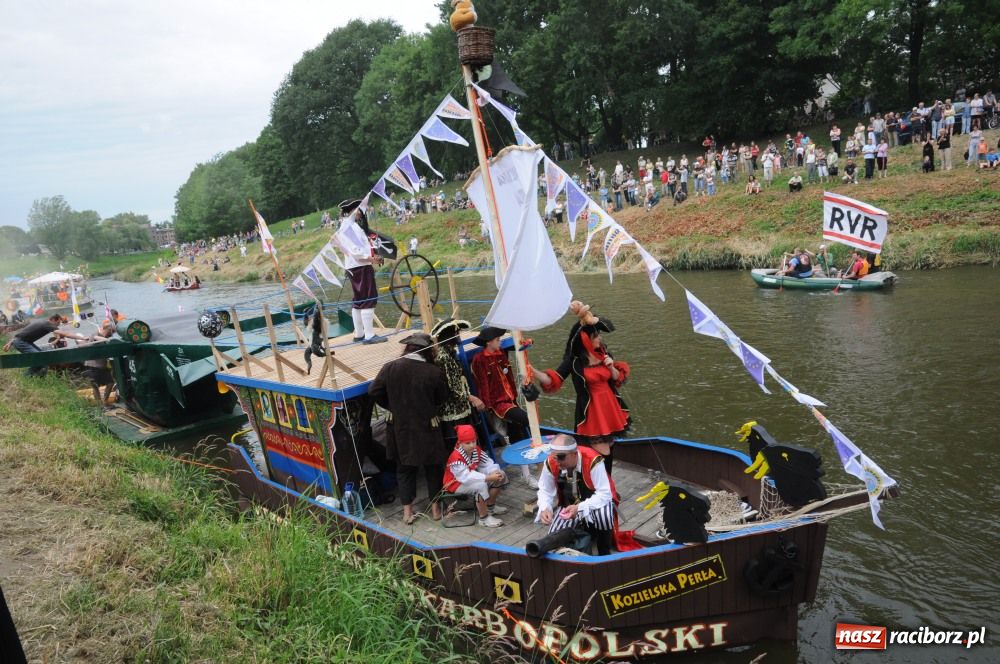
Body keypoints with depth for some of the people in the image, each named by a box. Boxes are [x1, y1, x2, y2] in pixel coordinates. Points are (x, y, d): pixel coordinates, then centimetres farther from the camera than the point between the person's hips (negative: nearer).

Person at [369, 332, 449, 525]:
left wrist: (393, 406, 9)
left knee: (405, 468, 15)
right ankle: (435, 508, 25)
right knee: (433, 467, 16)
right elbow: (442, 399, -3)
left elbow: (374, 391, -4)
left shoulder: (390, 368, -11)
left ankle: (407, 512, 18)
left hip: (401, 429, 2)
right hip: (428, 428, -1)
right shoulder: (434, 372, -15)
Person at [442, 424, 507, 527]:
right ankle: (484, 518, -21)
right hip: (456, 483, -8)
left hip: (471, 478, 8)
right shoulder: (456, 458, -31)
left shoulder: (476, 450, -6)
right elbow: (466, 477, -38)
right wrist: (488, 478, -41)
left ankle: (490, 506, 13)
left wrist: (496, 472, -26)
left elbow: (488, 463, -3)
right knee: (481, 485, -37)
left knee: (501, 476, -2)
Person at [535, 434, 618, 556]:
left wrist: (580, 508, -41)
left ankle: (604, 553, -9)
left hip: (599, 501, -4)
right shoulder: (550, 464, -19)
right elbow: (545, 491, -6)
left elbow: (604, 494, -30)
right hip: (569, 505, 4)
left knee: (603, 515, -38)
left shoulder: (592, 461, -33)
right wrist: (545, 509, -27)